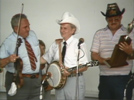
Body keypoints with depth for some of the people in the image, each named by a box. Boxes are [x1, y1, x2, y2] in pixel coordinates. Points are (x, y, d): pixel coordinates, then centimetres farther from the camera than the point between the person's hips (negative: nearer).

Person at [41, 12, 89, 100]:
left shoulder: (79, 44, -7)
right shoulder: (56, 44, 8)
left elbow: (84, 66, -11)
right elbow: (45, 59, 11)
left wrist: (71, 72, -25)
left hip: (74, 81, -4)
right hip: (59, 81, 5)